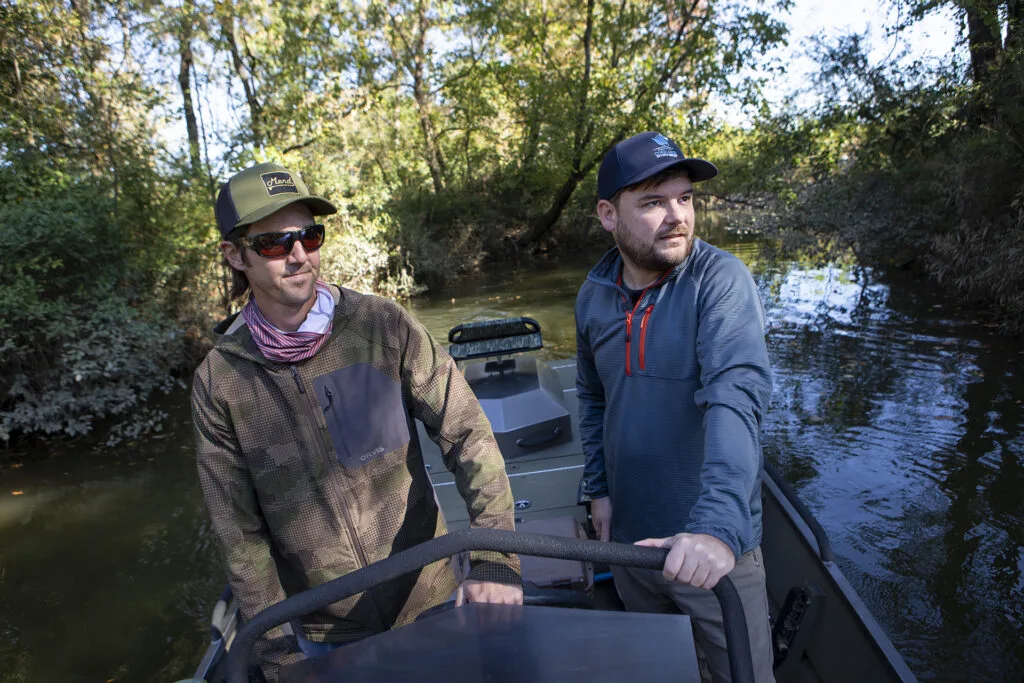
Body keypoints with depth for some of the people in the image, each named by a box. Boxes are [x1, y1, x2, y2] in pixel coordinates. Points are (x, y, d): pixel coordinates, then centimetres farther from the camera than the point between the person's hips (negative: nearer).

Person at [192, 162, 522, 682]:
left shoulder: (382, 325, -13)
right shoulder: (219, 381, -9)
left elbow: (467, 432, -14)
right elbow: (240, 531, -4)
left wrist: (494, 557, -23)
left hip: (429, 602, 0)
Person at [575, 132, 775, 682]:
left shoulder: (720, 279, -19)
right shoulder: (593, 296, -3)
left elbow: (737, 396, -33)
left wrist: (718, 527, -43)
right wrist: (597, 488, 7)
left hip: (713, 543, -4)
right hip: (628, 535, 5)